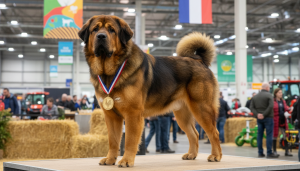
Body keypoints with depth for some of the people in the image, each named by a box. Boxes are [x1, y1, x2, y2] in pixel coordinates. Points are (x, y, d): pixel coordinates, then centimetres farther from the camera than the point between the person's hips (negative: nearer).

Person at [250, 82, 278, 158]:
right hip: (268, 118, -5)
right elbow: (270, 106, -19)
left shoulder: (255, 97, 11)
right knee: (269, 135, -2)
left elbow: (251, 107, 5)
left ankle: (260, 153, 10)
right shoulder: (269, 95, -7)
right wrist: (264, 114, -15)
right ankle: (269, 153, -4)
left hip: (259, 118, 6)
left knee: (259, 135, 8)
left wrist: (257, 114, -5)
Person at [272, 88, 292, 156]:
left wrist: (289, 109, -12)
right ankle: (274, 151, 12)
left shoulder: (283, 101, 16)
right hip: (275, 121, -6)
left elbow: (286, 108, 9)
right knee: (274, 135, 2)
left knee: (286, 135, 3)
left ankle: (287, 151, 9)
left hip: (283, 121, 6)